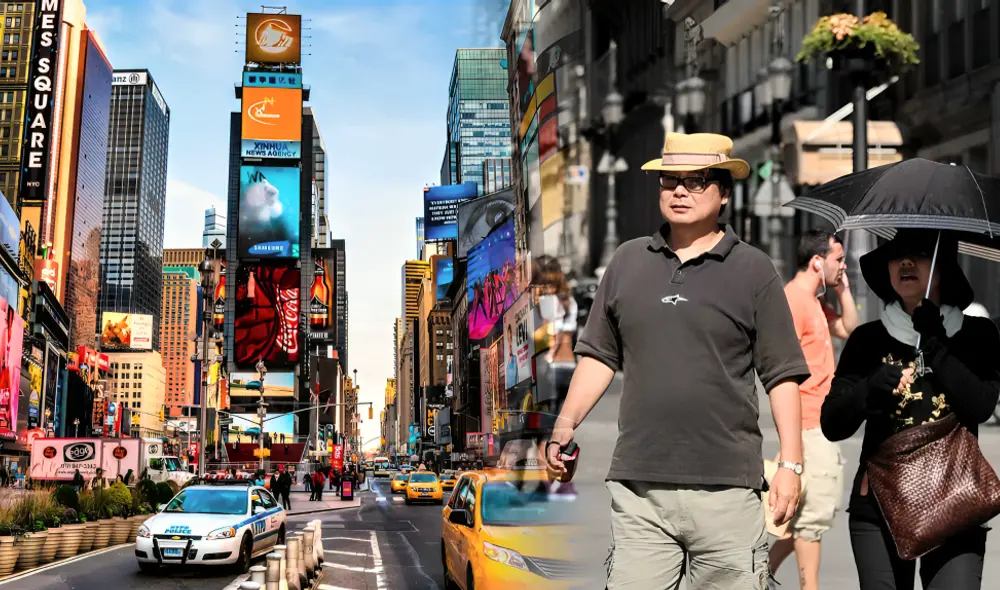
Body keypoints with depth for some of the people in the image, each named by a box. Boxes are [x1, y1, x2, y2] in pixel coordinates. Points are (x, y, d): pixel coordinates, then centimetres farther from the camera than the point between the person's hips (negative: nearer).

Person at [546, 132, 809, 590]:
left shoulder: (753, 270, 4)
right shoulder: (627, 261, 12)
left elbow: (782, 376, 3)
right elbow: (599, 354, 16)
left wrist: (791, 463, -3)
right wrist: (565, 425, 6)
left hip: (726, 487, -2)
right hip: (637, 486, 2)